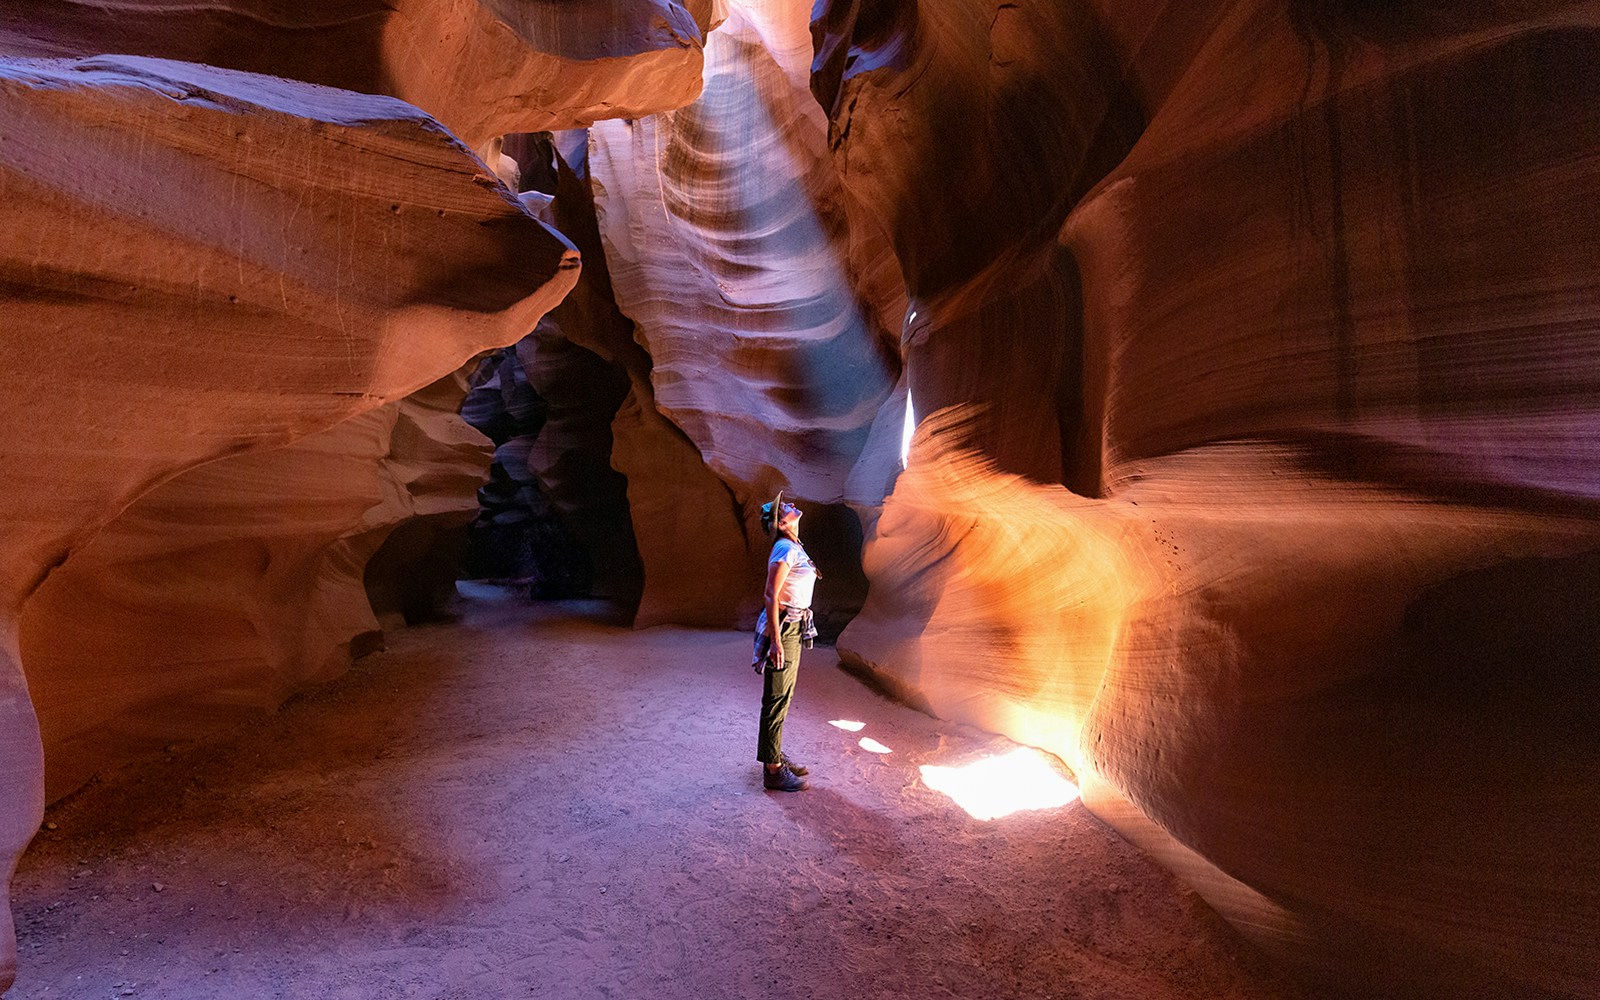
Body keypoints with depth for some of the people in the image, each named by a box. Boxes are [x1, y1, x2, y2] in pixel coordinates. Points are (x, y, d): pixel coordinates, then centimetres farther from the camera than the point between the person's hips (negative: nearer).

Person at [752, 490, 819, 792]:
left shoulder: (793, 548, 11)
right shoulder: (785, 549, -18)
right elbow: (771, 596, -22)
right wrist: (776, 641, -24)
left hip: (794, 629, 10)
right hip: (783, 630, -10)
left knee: (782, 696, 18)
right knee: (777, 699, -2)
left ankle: (775, 755, 31)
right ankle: (773, 770, 7)